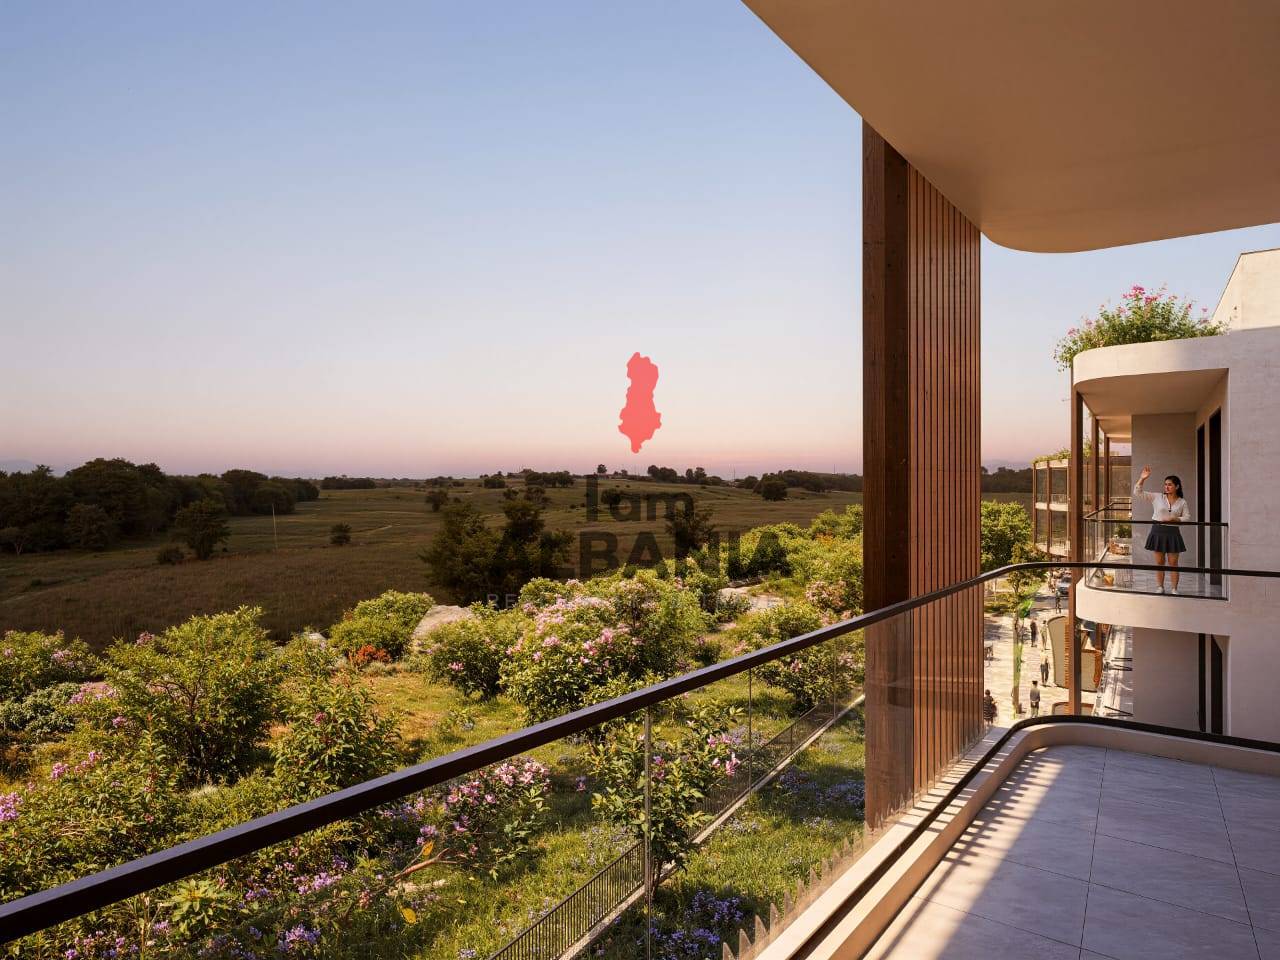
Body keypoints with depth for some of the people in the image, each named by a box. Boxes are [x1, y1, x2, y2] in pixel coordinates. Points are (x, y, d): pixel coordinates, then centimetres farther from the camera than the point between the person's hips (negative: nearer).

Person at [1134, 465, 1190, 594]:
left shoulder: (1182, 502, 3)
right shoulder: (1157, 497, -1)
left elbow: (1187, 517, 4)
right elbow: (1138, 492, -6)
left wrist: (1174, 519, -14)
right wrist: (1142, 479, -19)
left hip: (1173, 533, 0)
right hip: (1158, 531, 0)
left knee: (1173, 562, 4)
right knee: (1159, 562, 7)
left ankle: (1174, 589, 13)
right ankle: (1160, 587, 17)